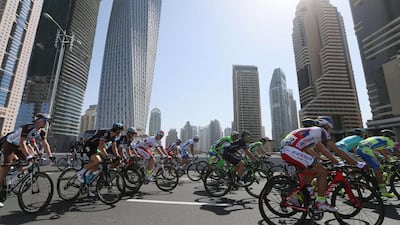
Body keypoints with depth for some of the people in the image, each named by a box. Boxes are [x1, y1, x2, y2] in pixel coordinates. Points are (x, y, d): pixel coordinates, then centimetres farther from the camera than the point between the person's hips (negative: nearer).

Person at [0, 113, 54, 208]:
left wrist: (50, 155, -16)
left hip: (19, 146, 8)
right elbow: (22, 143, -39)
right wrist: (29, 156, -47)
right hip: (9, 144, -7)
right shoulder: (28, 128, -33)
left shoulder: (42, 131, -11)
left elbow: (45, 143, -8)